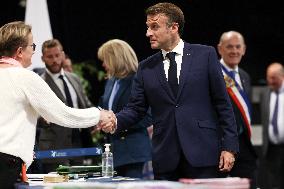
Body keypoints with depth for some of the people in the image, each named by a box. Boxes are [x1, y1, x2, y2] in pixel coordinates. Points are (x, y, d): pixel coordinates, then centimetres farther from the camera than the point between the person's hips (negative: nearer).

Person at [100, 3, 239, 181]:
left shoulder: (205, 55, 3)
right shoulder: (146, 68, 12)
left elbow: (222, 103, 1)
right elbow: (135, 109, 9)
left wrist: (229, 147, -5)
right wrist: (115, 121, -13)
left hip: (202, 154, -3)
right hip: (165, 159, 3)